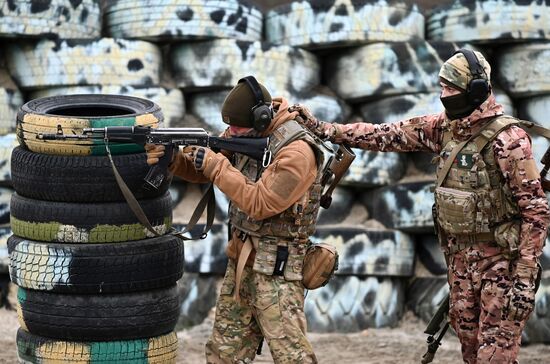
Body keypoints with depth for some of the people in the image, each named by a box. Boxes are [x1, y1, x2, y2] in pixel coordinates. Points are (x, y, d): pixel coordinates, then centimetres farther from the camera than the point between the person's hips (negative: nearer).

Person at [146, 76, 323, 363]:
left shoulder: (296, 152, -20)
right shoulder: (247, 135, 5)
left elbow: (260, 204, -23)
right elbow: (201, 166, 11)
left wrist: (216, 166, -20)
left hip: (276, 267, -8)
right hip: (241, 258, 8)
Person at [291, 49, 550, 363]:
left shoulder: (507, 140, -17)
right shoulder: (444, 128, 5)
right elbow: (388, 136, 9)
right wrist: (323, 128, 4)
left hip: (501, 260, -7)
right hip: (461, 256, 8)